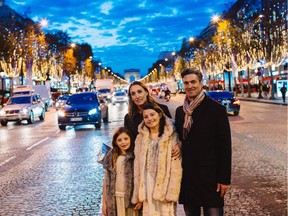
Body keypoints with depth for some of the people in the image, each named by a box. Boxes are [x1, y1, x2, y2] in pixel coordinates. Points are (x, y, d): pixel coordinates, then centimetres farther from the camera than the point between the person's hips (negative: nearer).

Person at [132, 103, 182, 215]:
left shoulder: (171, 136, -3)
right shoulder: (141, 137, 10)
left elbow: (176, 166, -7)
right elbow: (138, 166, 10)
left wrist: (172, 191, -14)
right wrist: (138, 195, 7)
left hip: (164, 184, -3)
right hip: (147, 186, 3)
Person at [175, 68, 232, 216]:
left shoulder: (216, 109, -6)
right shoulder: (180, 111, 10)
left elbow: (225, 146, -8)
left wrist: (225, 179, -11)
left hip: (210, 177, -5)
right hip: (186, 176, 5)